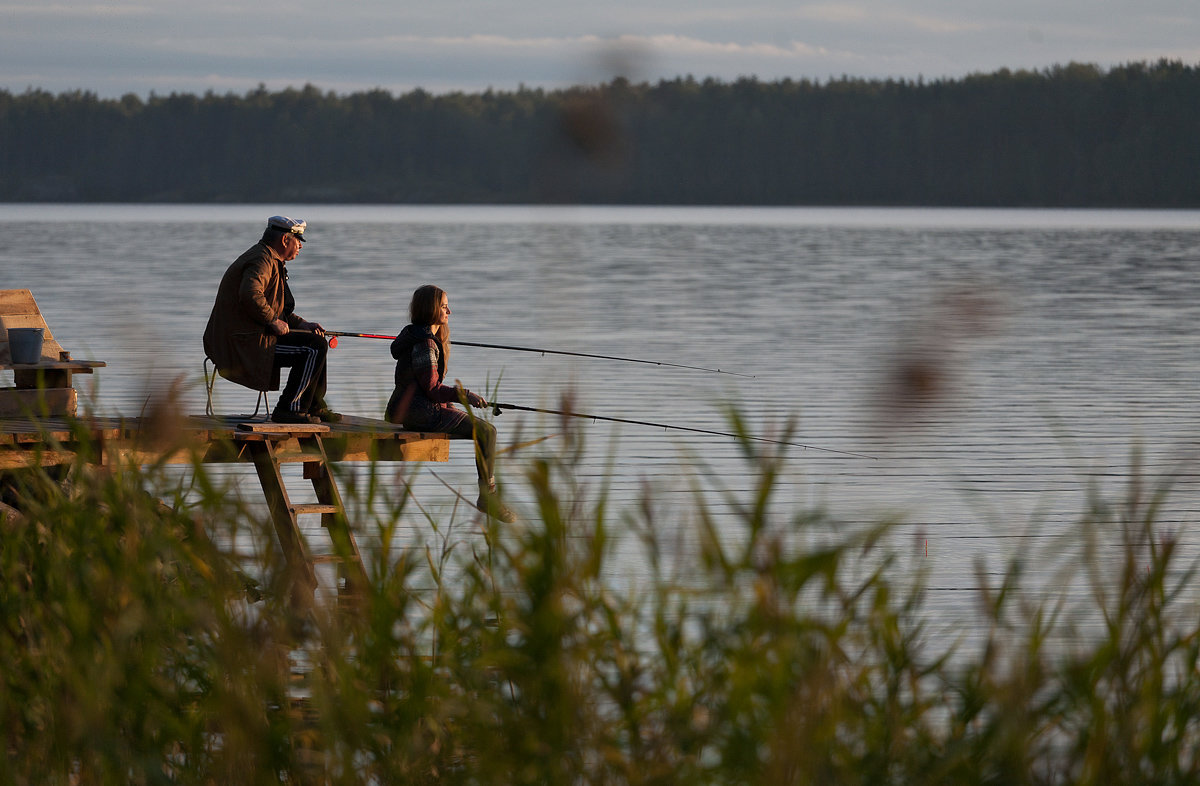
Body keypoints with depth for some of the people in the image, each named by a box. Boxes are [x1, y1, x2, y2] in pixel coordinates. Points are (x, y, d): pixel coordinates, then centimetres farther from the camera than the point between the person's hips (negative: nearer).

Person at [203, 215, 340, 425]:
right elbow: (250, 295, -34)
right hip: (245, 344, -11)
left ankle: (315, 407, 29)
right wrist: (274, 322, -21)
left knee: (316, 340, 20)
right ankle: (289, 408, -13)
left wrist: (302, 324, 13)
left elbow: (276, 308, 28)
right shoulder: (261, 260, -15)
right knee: (314, 346, -16)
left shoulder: (271, 260, 20)